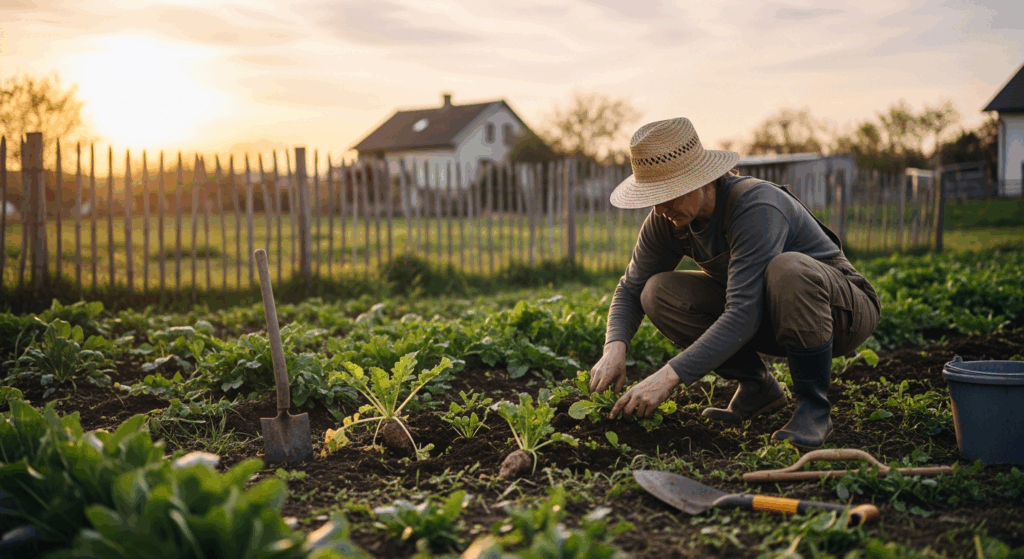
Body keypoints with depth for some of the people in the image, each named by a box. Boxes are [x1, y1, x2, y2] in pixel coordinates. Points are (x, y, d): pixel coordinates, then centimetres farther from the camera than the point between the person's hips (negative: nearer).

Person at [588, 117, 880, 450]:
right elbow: (632, 288, -2)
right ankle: (756, 387, 0)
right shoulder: (668, 219, -10)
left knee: (787, 268, -40)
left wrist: (670, 376, -44)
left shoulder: (755, 207, -32)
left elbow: (743, 316, -39)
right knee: (659, 293, -14)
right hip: (768, 315, 6)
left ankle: (814, 408, -22)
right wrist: (615, 348, -22)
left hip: (843, 308, -6)